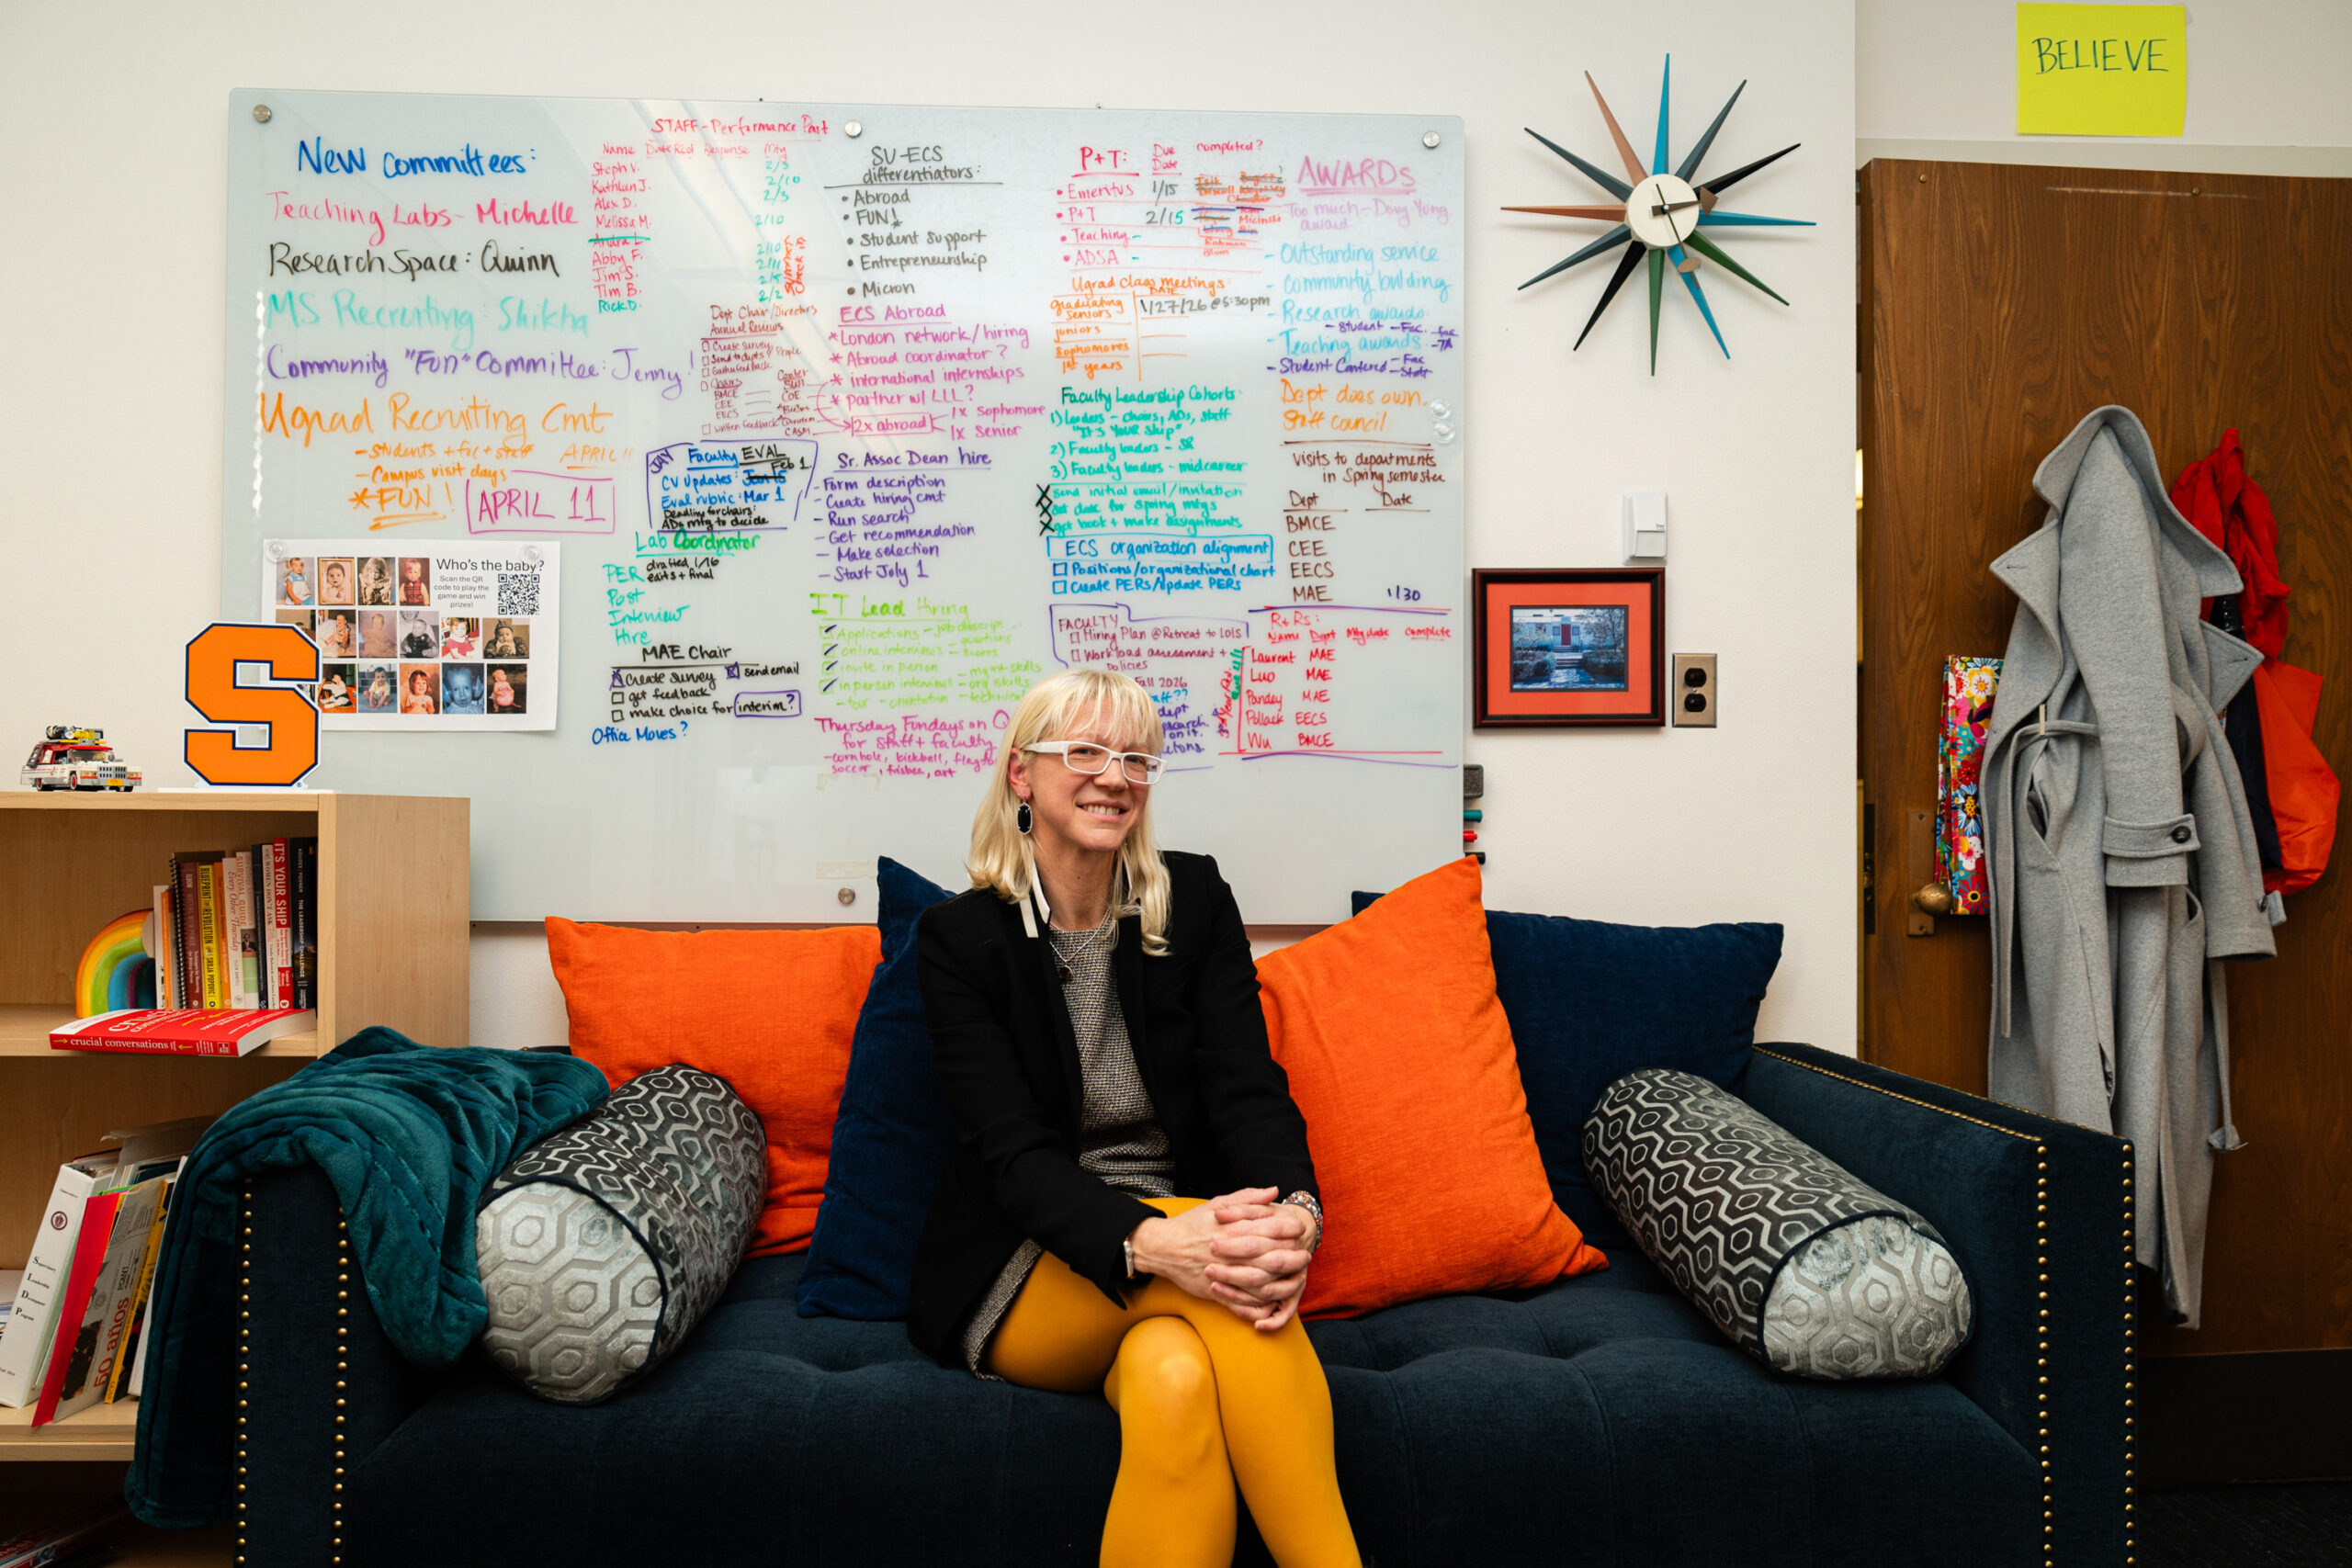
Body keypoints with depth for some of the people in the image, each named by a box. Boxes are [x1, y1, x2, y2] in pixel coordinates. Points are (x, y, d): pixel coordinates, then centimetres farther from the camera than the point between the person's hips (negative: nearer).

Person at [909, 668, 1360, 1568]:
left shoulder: (1195, 901, 2)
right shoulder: (959, 937, -5)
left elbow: (1248, 1087, -8)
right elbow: (1012, 1150, -15)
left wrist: (1293, 1212, -31)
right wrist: (1148, 1240, -35)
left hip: (1186, 1232, 2)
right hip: (1025, 1273, -1)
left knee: (1172, 1374, -33)